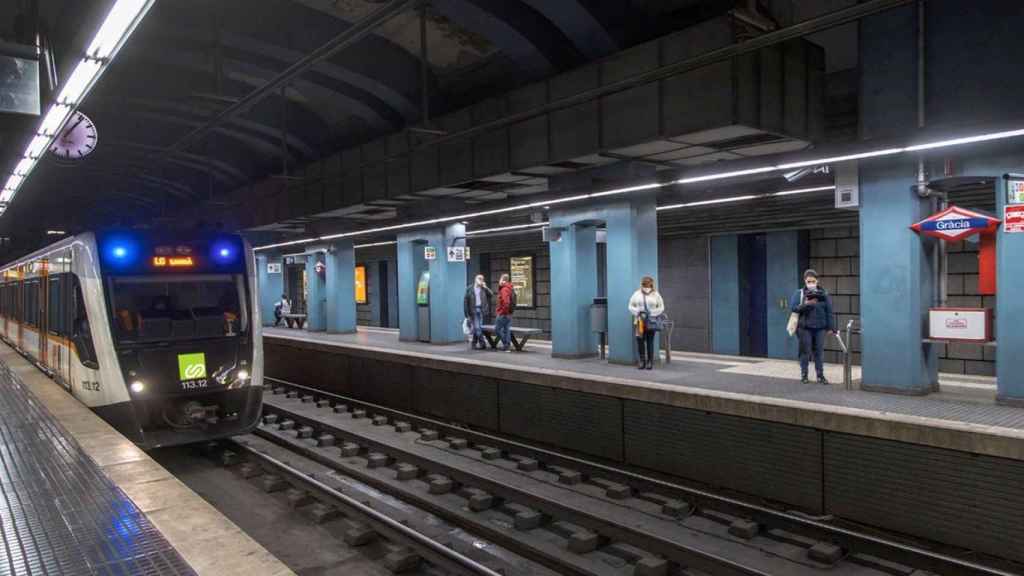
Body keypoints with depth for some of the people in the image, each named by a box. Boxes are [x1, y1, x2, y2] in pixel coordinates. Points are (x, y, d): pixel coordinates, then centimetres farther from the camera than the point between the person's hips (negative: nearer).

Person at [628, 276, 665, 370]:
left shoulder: (656, 295, 6)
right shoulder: (637, 294, 8)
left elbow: (661, 308, 7)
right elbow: (631, 306, 9)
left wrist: (652, 314, -7)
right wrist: (638, 312, -8)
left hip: (651, 322, -1)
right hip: (639, 321, 1)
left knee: (650, 342, -2)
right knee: (640, 341, -4)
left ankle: (650, 362, 4)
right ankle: (642, 361, 5)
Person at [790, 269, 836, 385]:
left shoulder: (824, 294, 5)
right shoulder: (799, 293, 2)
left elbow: (829, 311, 5)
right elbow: (793, 307, -7)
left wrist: (831, 327, 1)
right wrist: (806, 304, -21)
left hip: (820, 328, 1)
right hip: (805, 328, -1)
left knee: (819, 352, 5)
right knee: (805, 352, 4)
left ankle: (820, 375, 13)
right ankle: (804, 375, 14)